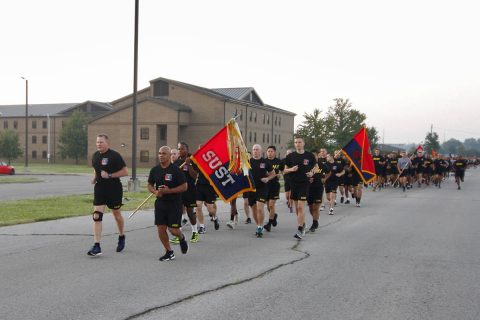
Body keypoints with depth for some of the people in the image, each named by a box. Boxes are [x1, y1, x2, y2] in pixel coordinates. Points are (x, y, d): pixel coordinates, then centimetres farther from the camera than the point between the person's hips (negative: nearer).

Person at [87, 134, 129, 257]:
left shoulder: (115, 155, -12)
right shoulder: (95, 156, 7)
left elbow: (125, 171, -13)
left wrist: (110, 175, -20)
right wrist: (94, 178, 4)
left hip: (114, 189, -4)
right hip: (99, 188, 4)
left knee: (117, 214, 13)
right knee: (97, 216, -8)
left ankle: (121, 237, 39)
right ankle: (96, 246, -8)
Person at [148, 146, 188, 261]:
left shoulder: (176, 170, -10)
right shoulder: (155, 170, 4)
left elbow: (184, 187, -10)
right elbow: (149, 185, 13)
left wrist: (169, 191, -19)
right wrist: (155, 192, -9)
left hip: (174, 203, -4)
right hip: (160, 203, 4)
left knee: (173, 229, -5)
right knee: (160, 228, 1)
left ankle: (182, 238, 31)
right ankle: (169, 252, 18)